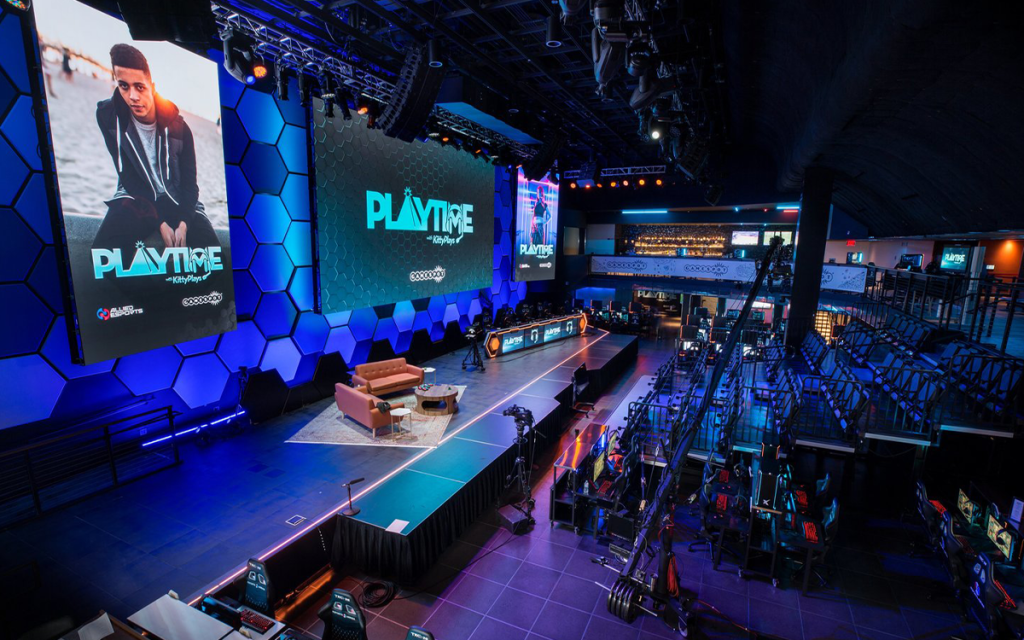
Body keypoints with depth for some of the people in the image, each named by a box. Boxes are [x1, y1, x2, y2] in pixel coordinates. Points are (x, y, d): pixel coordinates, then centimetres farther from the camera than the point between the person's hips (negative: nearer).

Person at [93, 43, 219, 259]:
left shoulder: (177, 125, -7)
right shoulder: (108, 116, -7)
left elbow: (189, 182, -4)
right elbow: (129, 177, -8)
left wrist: (183, 223, -21)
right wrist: (160, 222, -20)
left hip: (178, 201, 1)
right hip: (137, 197, 0)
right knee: (103, 252, -30)